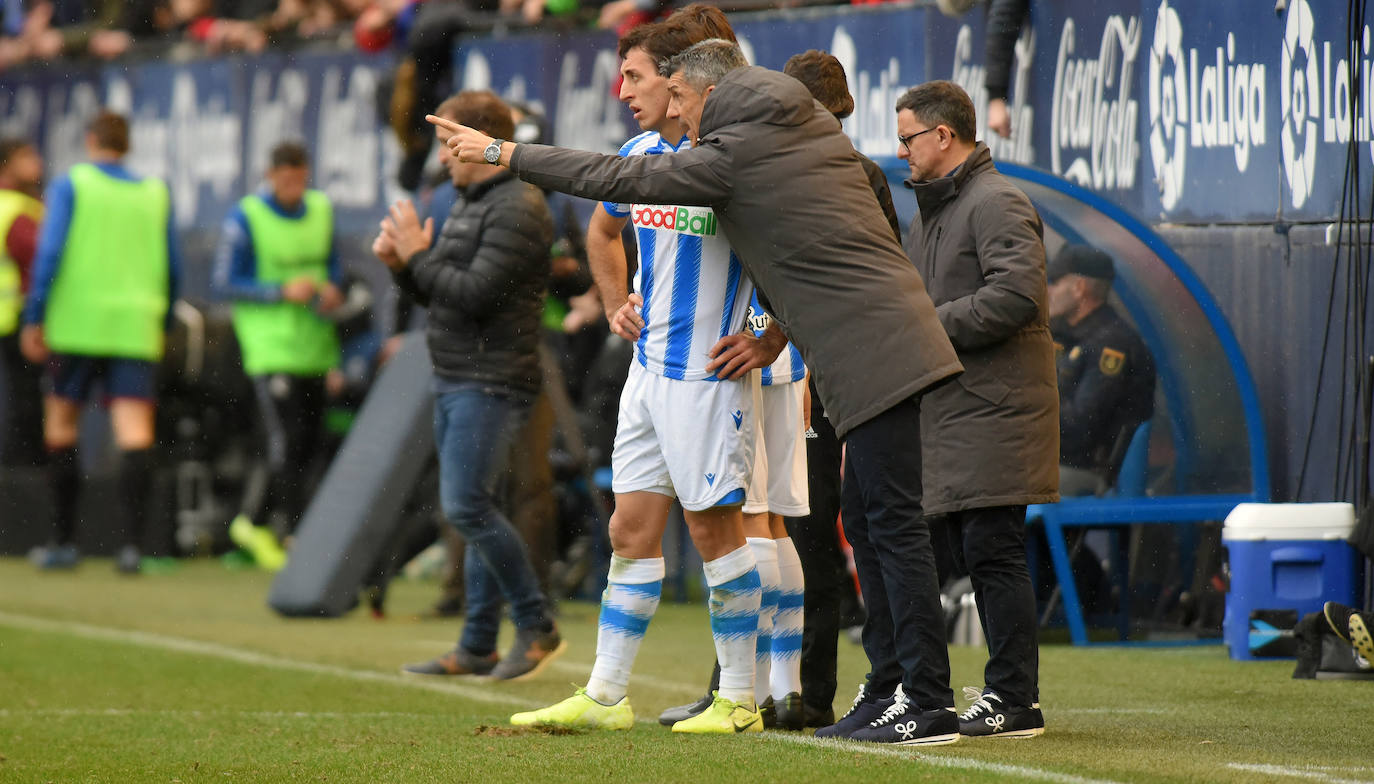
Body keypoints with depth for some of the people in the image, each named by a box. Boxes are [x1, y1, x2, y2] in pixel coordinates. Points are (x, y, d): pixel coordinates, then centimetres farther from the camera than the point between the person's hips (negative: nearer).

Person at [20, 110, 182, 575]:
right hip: (137, 328, 2)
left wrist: (33, 319, -4)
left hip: (77, 323, -2)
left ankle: (63, 541, 11)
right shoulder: (156, 194, 12)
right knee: (134, 430, -5)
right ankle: (132, 543, -17)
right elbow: (173, 269, 14)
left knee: (61, 423, 11)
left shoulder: (70, 186, 3)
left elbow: (50, 252, -6)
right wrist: (163, 323, 25)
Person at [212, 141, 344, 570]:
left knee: (306, 442, 9)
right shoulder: (245, 218, -8)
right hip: (270, 346, -6)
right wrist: (283, 292, -17)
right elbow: (224, 284, -8)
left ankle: (253, 521, 25)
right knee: (285, 442, -12)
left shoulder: (321, 209, 9)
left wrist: (331, 289, -1)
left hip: (313, 347, 6)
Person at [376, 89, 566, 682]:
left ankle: (537, 627, -7)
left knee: (467, 506, -15)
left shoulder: (517, 209, -14)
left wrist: (419, 255, -11)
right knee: (476, 511, 10)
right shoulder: (468, 205, 18)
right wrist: (401, 263, 5)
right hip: (456, 383, 10)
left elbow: (475, 294, -22)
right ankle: (478, 648, 12)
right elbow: (438, 295, 23)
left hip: (491, 383, -10)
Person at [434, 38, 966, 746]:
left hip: (872, 356, -9)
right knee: (871, 523, 12)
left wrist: (503, 153, 4)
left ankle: (929, 705, -14)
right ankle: (889, 690, 13)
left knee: (894, 524, -11)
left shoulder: (734, 157, -7)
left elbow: (616, 179, -3)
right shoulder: (816, 127, 17)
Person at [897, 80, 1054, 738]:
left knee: (993, 551, -11)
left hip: (994, 409, -10)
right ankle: (1011, 697, 13)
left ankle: (1013, 701, -9)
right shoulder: (928, 211, 22)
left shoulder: (997, 204, -9)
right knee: (975, 554, 9)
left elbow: (1016, 295, -21)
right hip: (949, 412, 10)